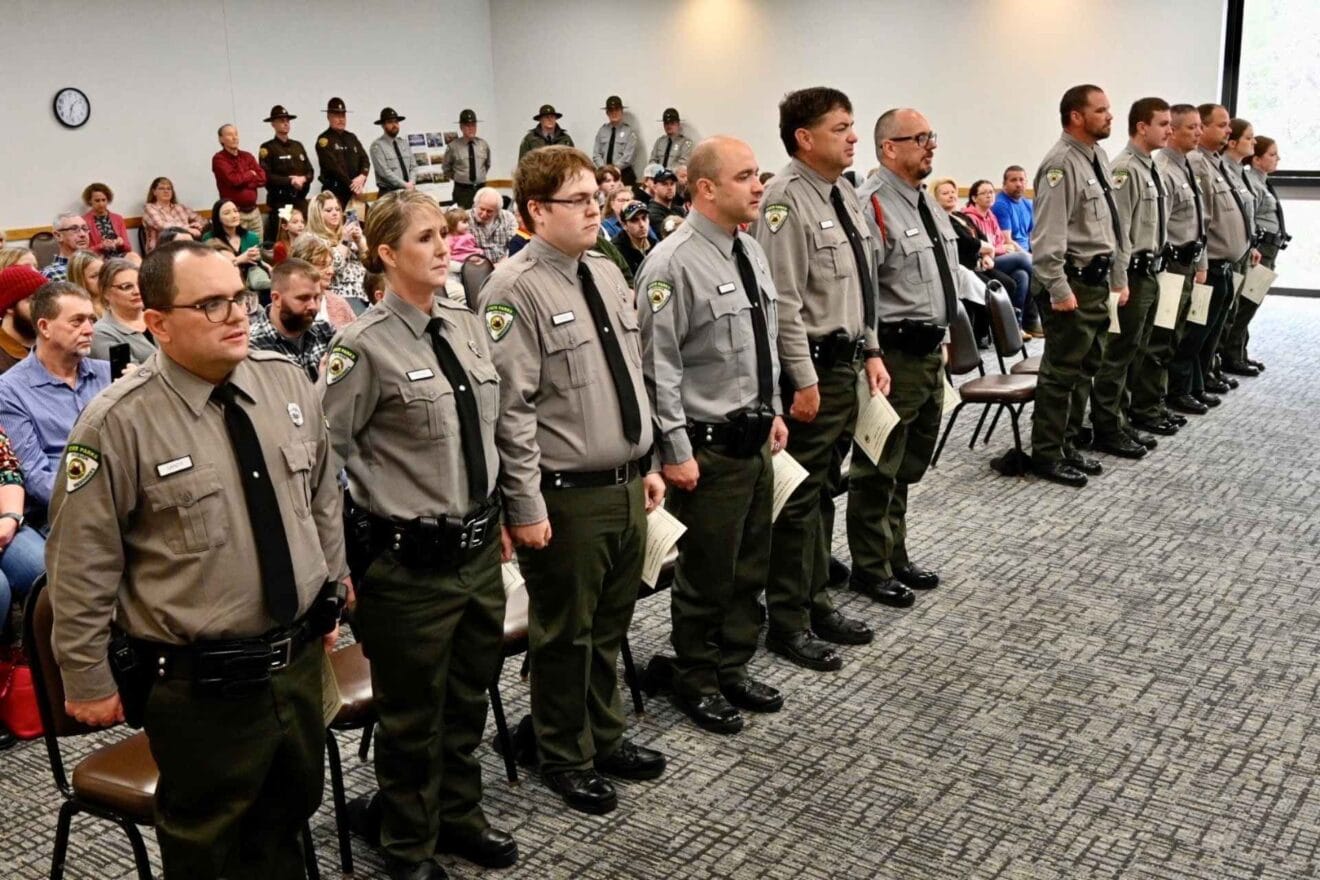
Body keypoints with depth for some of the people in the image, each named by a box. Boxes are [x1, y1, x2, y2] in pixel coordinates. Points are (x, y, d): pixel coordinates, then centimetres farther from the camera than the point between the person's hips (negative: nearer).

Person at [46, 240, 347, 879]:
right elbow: (81, 564, -11)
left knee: (289, 815, 24)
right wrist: (87, 679, -5)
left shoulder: (288, 382, -2)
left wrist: (331, 592, 16)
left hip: (301, 658, 5)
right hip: (200, 687, -5)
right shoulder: (119, 423, -18)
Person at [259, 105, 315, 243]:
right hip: (279, 202, -6)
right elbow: (266, 177, -11)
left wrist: (303, 179, -9)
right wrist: (290, 181, -16)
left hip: (301, 201, 6)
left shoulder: (298, 146, 16)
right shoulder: (267, 148, -3)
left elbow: (310, 171, 12)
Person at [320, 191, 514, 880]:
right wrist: (383, 514, -8)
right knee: (412, 717, 12)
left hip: (480, 549, 6)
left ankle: (460, 818, 44)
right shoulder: (366, 347, -17)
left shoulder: (468, 325, 5)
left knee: (468, 701, 22)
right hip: (412, 563, -6)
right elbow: (326, 449, -13)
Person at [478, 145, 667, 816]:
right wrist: (526, 507, -18)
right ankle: (566, 760, 31)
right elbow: (511, 409, -18)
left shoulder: (607, 274, 9)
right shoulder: (516, 290, -16)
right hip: (568, 499, -7)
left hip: (626, 485, 7)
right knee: (566, 635, 11)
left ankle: (605, 738, 41)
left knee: (609, 629, 22)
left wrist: (647, 465, 14)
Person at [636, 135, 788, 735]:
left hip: (755, 439, 8)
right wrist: (676, 450, -19)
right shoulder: (674, 263, -18)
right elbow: (660, 367, -19)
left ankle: (733, 668, 36)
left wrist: (774, 412, 17)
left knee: (751, 567, 18)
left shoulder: (751, 251, 9)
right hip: (709, 448, -8)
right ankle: (695, 684, 26)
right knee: (706, 574, 7)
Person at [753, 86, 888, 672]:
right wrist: (804, 380, -21)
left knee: (823, 491, 17)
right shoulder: (788, 200, -15)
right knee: (799, 496, -1)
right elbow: (783, 301, -20)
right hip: (808, 366, -9)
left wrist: (871, 352, 15)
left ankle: (816, 603, 30)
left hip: (844, 364, 9)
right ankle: (787, 623, 11)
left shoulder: (844, 194, 13)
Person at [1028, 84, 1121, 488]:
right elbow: (1048, 235, -21)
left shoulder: (1098, 157, 13)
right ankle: (1046, 455, 7)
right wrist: (1059, 289, -23)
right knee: (1062, 371, -3)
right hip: (1072, 282, -10)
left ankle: (1068, 446, 27)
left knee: (1084, 369, 16)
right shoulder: (1061, 164, -16)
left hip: (1096, 279, 10)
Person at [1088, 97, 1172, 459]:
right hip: (1132, 274, -9)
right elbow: (1118, 230, -18)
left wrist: (1157, 267, 17)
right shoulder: (1125, 169, -15)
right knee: (1118, 354, -3)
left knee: (1135, 353, 15)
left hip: (1151, 273, 9)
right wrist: (1120, 281, -20)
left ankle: (1122, 421, 24)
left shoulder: (1153, 169, 14)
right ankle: (1106, 430, 5)